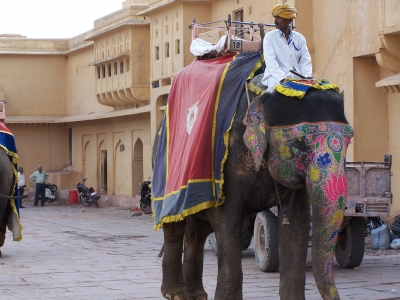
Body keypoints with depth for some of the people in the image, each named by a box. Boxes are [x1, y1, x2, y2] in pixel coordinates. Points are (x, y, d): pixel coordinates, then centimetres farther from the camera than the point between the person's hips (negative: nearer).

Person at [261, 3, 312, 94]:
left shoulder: (299, 38, 12)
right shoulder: (269, 37, 2)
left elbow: (305, 60, 8)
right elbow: (270, 62, -9)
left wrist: (307, 77, -12)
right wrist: (283, 79, -24)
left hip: (297, 77, 3)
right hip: (277, 77, -3)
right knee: (276, 87, -35)